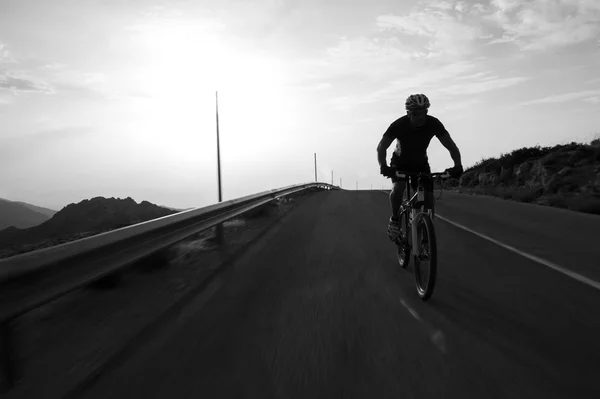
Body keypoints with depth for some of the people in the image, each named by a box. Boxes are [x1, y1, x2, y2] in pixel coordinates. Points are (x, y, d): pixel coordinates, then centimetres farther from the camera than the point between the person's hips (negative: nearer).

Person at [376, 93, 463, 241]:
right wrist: (383, 166, -50)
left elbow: (451, 146, -26)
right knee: (398, 188, -31)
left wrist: (458, 165, -44)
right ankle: (394, 219, -5)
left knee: (428, 196, -13)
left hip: (421, 162, 2)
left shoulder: (433, 123, -24)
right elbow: (381, 147, -31)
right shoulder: (399, 125, -28)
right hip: (400, 161, -2)